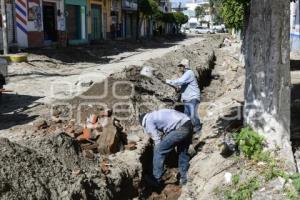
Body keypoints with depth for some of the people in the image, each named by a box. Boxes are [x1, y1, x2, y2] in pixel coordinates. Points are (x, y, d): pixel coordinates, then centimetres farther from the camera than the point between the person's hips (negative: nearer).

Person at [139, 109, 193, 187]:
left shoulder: (148, 121, 8)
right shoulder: (157, 114, 32)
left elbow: (157, 139, 3)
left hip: (180, 129, -9)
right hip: (188, 124, 9)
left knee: (159, 151, 2)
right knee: (183, 152, 24)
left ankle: (156, 180, 8)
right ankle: (184, 178, 33)